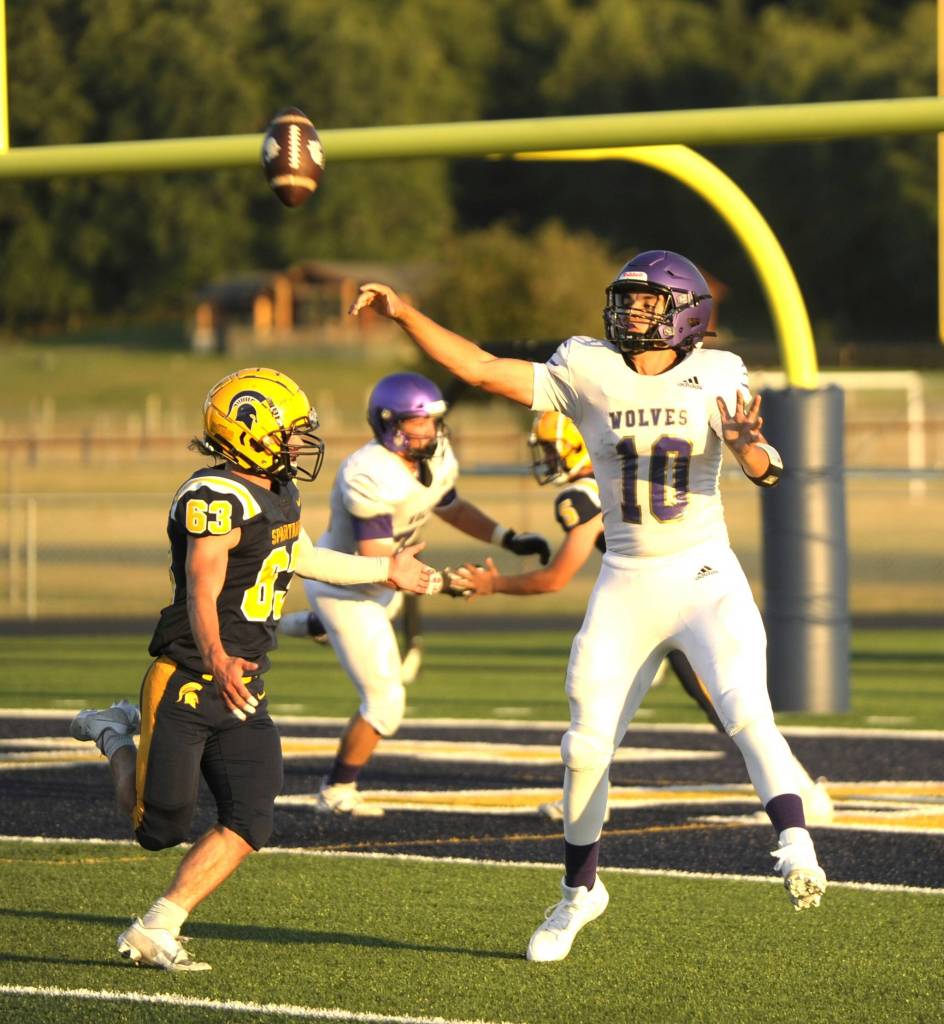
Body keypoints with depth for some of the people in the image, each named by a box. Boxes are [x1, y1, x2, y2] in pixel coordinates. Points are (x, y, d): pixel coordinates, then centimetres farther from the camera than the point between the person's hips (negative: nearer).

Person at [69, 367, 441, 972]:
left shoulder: (280, 493, 12)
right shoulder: (217, 501, -19)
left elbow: (303, 558, 32)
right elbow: (202, 593, -32)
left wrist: (386, 571, 45)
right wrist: (216, 661, -50)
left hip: (243, 694, 8)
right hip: (187, 683, -8)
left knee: (250, 825, -4)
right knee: (161, 828, -3)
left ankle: (153, 934, 1)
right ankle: (115, 737, 24)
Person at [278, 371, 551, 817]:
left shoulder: (437, 460, -10)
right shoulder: (369, 476, -36)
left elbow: (451, 508, 11)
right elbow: (377, 560, -39)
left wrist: (510, 539, -1)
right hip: (343, 590, -9)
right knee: (384, 700, -6)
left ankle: (310, 625, 68)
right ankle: (337, 792, 13)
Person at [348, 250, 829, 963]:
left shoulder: (715, 378, -5)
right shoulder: (587, 371, -1)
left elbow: (766, 471, -16)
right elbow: (485, 371, -1)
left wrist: (746, 443, -40)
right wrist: (405, 314, -9)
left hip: (706, 578, -2)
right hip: (626, 584, 3)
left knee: (747, 712, -25)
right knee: (588, 745, 3)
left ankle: (796, 849, -29)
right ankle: (580, 890, 22)